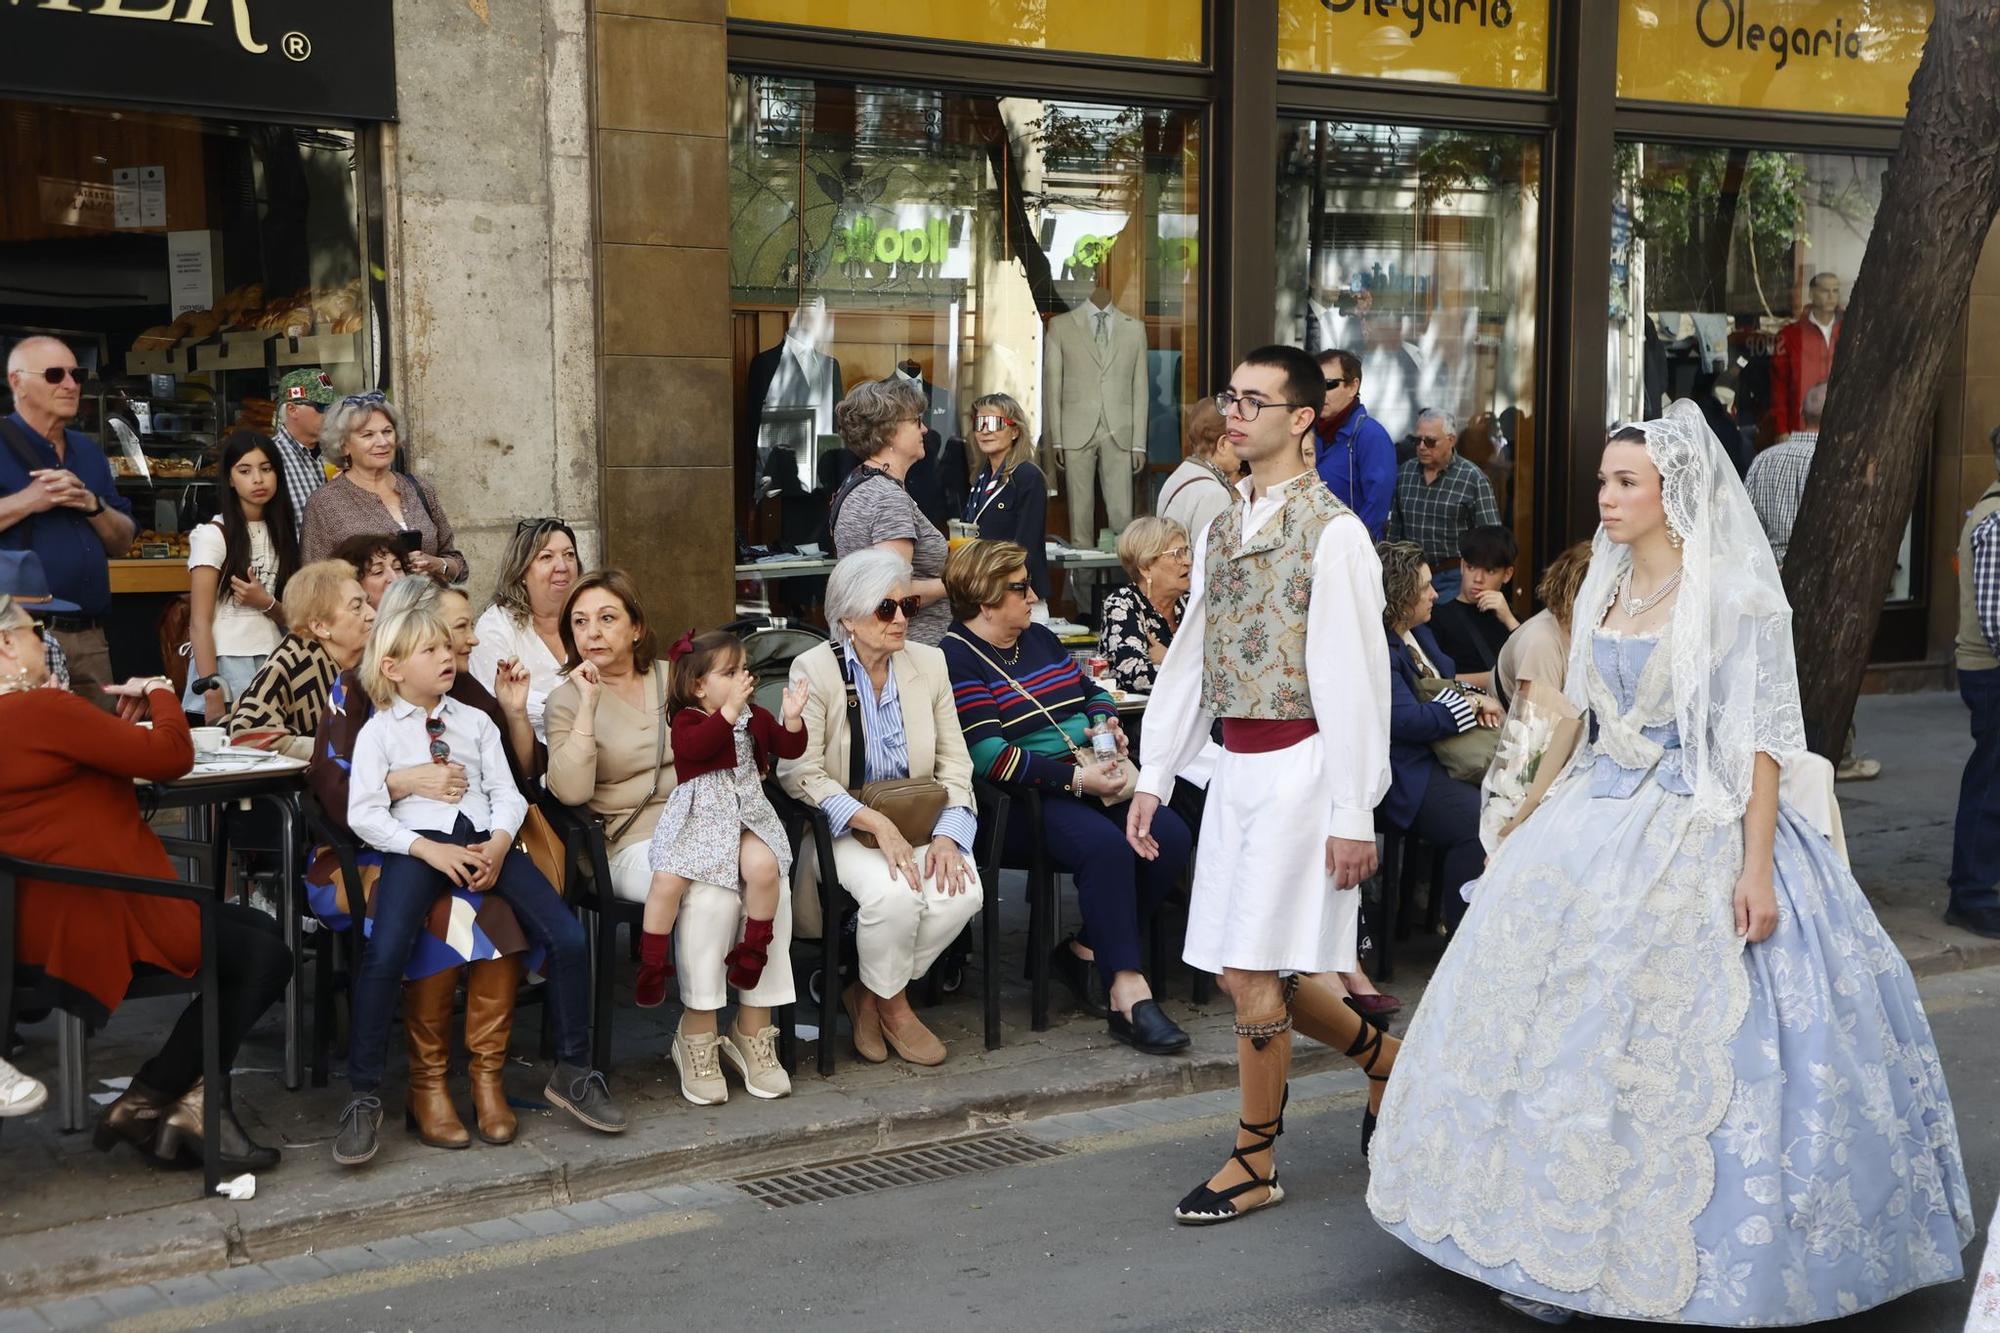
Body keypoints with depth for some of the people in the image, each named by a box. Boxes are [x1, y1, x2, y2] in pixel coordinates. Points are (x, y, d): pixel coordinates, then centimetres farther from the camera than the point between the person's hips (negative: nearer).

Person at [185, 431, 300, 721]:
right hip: (226, 665, -5)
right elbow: (199, 623, -9)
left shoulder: (282, 534, 11)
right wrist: (213, 695, -17)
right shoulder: (213, 535, -6)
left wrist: (266, 603, -8)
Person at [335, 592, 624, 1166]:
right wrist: (429, 850, -13)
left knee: (568, 938, -13)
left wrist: (499, 843, -7)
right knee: (384, 955, -29)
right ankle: (362, 1098, -15)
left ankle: (572, 1071, 5)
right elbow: (364, 813, 0)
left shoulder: (475, 722, 22)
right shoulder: (378, 731, 10)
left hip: (483, 838, 4)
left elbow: (507, 793, 14)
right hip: (417, 843, -3)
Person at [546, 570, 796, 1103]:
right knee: (712, 893, -35)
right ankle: (697, 1034, -19)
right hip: (634, 843, -3)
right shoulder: (567, 700, 5)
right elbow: (570, 791, -11)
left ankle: (753, 1030, -18)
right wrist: (588, 706, -14)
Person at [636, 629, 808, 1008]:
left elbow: (789, 748, 10)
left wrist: (793, 718, -9)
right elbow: (696, 745, -24)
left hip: (746, 812, 3)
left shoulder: (755, 717, 13)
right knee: (668, 878, -23)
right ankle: (651, 963, -5)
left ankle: (755, 948, -7)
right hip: (697, 816, -2)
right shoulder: (685, 720, -1)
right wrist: (730, 709, -31)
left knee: (763, 866, -28)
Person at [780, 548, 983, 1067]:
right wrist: (876, 823, -24)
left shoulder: (929, 662, 4)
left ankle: (871, 995, -2)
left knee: (961, 892, -25)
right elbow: (801, 773, -14)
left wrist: (947, 836, -14)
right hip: (841, 825, -4)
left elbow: (954, 762, 4)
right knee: (893, 892, -33)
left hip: (917, 819, 4)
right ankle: (893, 1005, -2)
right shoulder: (813, 669, -8)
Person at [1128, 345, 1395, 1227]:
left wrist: (1354, 814, -15)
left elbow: (1354, 676, -14)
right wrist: (1154, 777, 12)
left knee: (1255, 968, -4)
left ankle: (1255, 1162, 12)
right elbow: (1190, 656, 15)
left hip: (1298, 767, -8)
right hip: (1236, 764, 8)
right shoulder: (1220, 528, 12)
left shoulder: (1333, 532, -11)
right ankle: (1383, 1057, 34)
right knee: (1243, 971, 11)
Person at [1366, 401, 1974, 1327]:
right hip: (1600, 825, 7)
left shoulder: (1735, 595, -10)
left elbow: (1762, 739, -13)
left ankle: (1658, 1257, 12)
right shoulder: (1608, 589, 10)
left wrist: (1756, 869, -19)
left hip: (1699, 834, -7)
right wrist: (1538, 821, 16)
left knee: (1664, 1044, -4)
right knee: (1569, 1029, 7)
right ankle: (1558, 1244, 19)